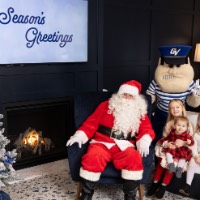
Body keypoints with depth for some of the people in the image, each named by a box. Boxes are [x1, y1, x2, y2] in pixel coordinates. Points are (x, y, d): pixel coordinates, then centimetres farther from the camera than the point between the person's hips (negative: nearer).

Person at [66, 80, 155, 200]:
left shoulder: (140, 112, 16)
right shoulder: (106, 106, 13)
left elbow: (147, 129, 7)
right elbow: (91, 123, 10)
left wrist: (144, 141, -16)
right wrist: (79, 136, -6)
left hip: (124, 146, 1)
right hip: (102, 143, 0)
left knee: (134, 159, -32)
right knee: (92, 159, -31)